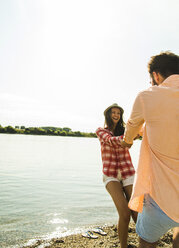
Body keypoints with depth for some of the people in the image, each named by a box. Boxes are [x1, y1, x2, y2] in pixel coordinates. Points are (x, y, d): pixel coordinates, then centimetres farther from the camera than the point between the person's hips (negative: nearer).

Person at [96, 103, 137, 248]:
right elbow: (111, 140, -19)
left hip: (128, 174, 2)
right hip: (111, 176, -2)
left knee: (137, 215, -7)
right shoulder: (100, 131, 1)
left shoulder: (124, 130, 9)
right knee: (125, 215, -19)